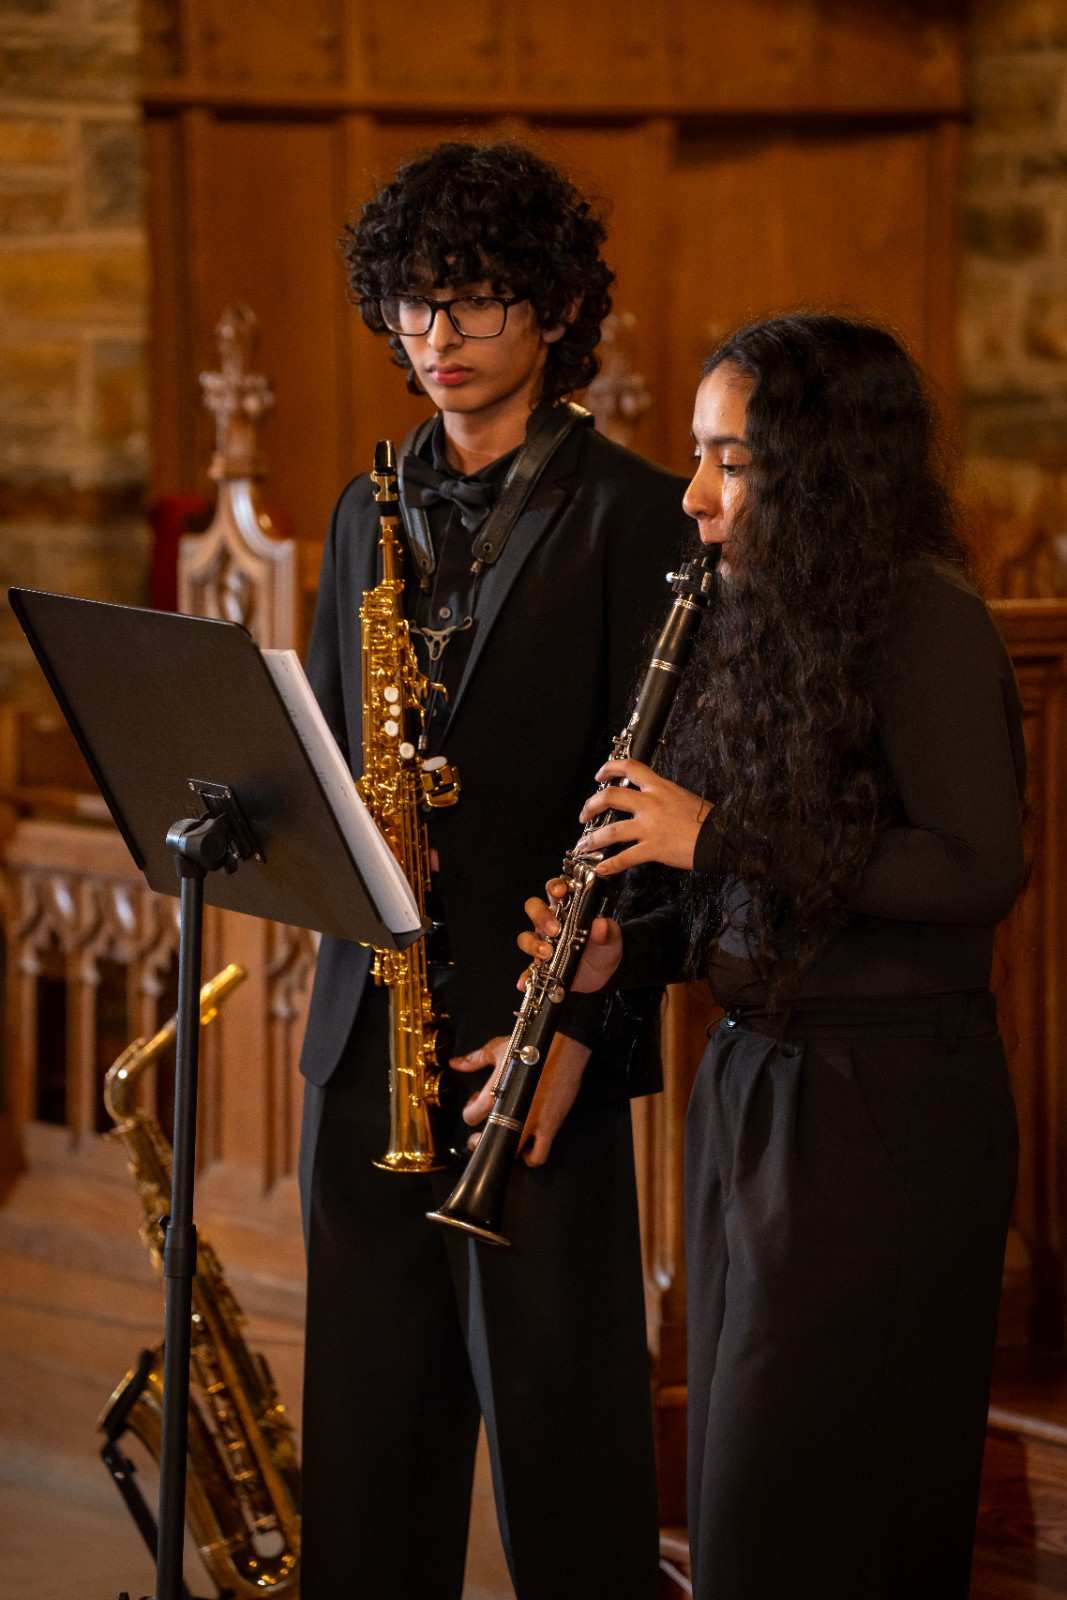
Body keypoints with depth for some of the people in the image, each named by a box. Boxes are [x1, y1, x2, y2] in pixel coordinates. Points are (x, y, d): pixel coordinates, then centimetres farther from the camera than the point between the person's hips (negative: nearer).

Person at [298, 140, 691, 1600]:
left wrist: (583, 1027, -16)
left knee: (557, 1413, -2)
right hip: (367, 1024, 6)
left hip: (536, 1031, -6)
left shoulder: (631, 513, -4)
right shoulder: (370, 514, 16)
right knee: (366, 1417, 8)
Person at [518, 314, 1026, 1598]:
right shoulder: (765, 625, 13)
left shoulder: (923, 621, -12)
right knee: (735, 1485, 12)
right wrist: (626, 951, -1)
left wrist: (718, 837, -19)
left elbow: (979, 869, -22)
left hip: (886, 1108, -9)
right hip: (754, 1086, 9)